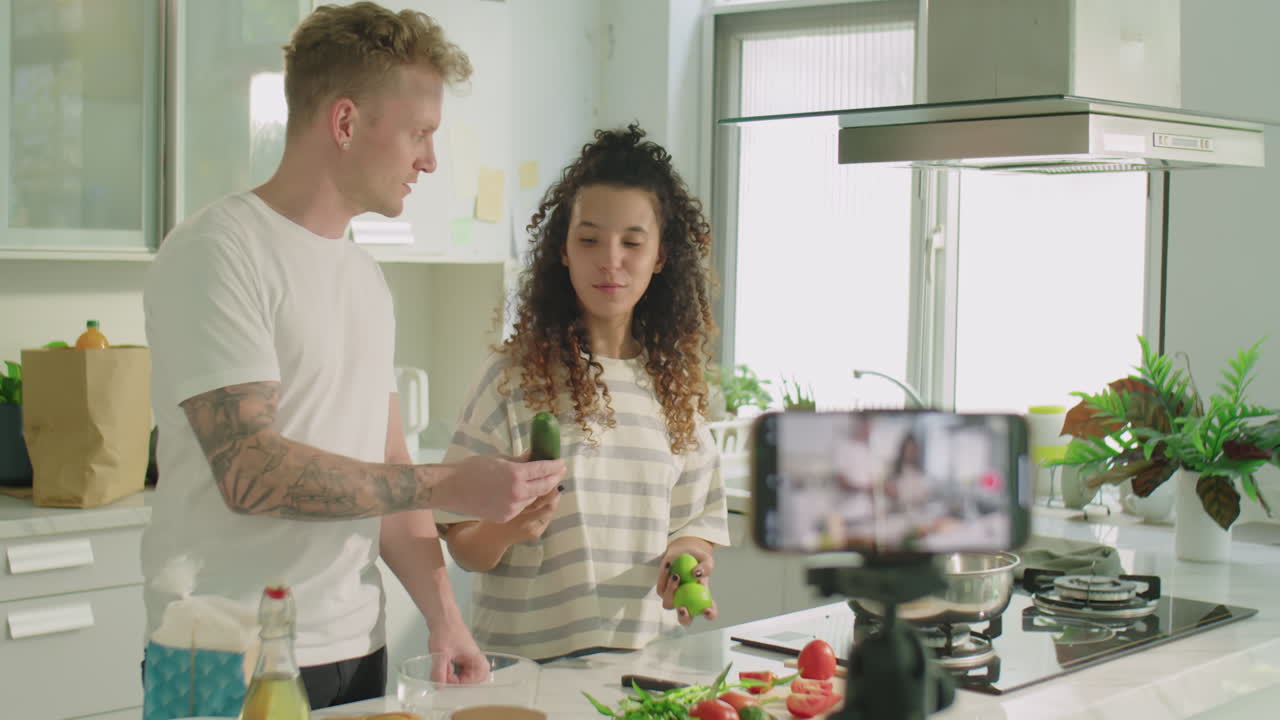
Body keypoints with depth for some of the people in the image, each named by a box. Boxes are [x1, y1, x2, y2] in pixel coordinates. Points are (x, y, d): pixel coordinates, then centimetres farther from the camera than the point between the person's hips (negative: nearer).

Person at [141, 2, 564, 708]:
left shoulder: (365, 276, 13)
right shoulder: (217, 252, -12)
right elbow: (249, 471, -22)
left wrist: (443, 615, 3)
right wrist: (450, 485, -19)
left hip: (357, 650, 7)